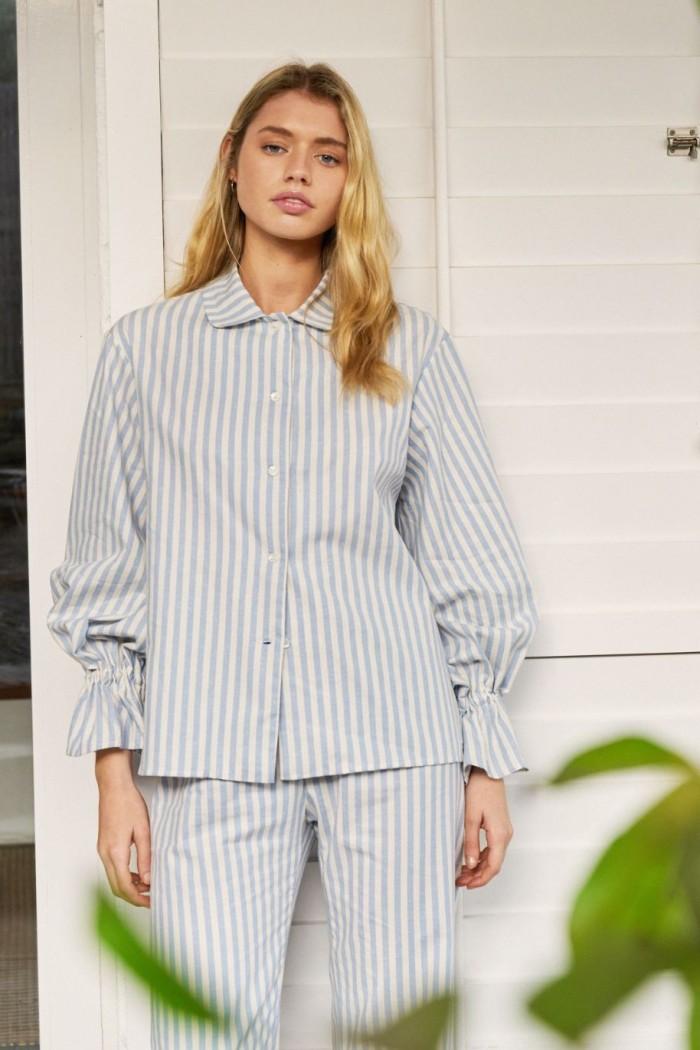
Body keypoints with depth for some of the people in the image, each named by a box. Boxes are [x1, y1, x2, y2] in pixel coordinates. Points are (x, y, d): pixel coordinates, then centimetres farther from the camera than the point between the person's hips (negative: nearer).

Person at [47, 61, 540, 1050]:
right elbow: (107, 572, 11)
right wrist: (114, 771, 5)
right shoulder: (146, 346, 11)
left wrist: (486, 762, 6)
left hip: (391, 743, 0)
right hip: (211, 749, 0)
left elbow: (473, 569, 11)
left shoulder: (412, 348, 10)